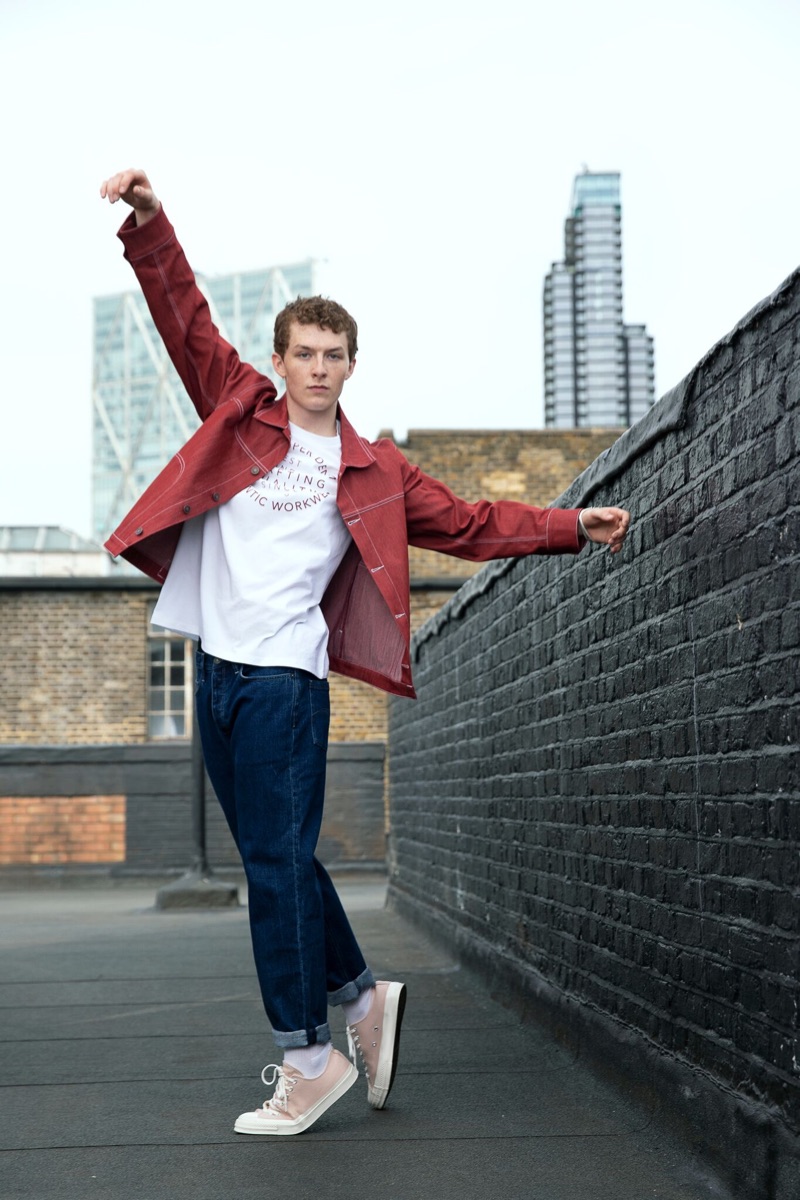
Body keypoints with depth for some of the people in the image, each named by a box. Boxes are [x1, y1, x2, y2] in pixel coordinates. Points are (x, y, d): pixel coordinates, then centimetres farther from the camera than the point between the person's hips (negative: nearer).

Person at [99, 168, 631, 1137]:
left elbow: (470, 525, 13)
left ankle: (309, 1057, 4)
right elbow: (186, 318, 6)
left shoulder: (372, 471, 9)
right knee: (276, 860, 10)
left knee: (277, 864, -6)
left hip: (284, 675, -3)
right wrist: (149, 222, -6)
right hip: (217, 666, 3)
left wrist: (572, 527, 6)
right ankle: (362, 996, 26)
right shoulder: (240, 412, 12)